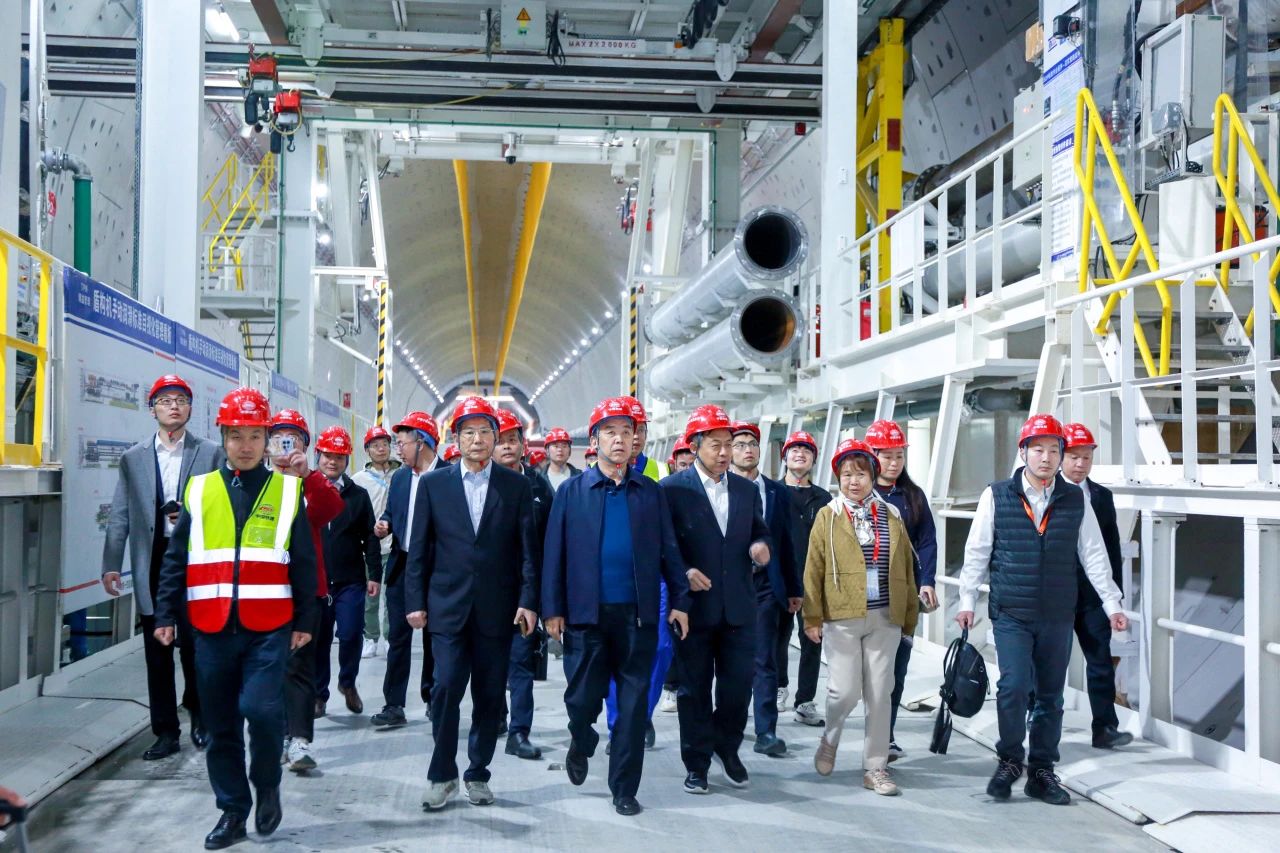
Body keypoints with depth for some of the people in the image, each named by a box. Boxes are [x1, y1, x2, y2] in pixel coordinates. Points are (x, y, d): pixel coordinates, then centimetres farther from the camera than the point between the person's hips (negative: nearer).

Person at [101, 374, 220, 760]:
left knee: (194, 643, -1)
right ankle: (166, 732, 14)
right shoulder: (133, 458, 11)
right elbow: (120, 516, 8)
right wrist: (111, 564, 2)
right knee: (157, 650, 6)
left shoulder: (210, 453, 4)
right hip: (153, 562, 2)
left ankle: (198, 714, 23)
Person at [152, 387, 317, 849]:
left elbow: (304, 563, 5)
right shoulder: (199, 491, 7)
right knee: (221, 725, 8)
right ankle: (233, 810, 22)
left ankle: (267, 786, 12)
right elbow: (175, 560, 8)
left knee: (261, 707, -16)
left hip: (269, 627, -2)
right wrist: (166, 615, 2)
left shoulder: (287, 491, 3)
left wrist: (304, 620, 2)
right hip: (212, 628, 2)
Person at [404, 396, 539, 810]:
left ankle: (478, 774, 21)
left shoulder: (516, 486, 4)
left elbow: (528, 547, 2)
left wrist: (528, 600, -6)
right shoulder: (433, 484, 5)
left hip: (497, 609, 1)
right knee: (447, 688, -7)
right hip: (448, 606, 0)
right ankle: (442, 774, 8)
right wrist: (415, 601, 2)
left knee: (490, 695, 6)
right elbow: (419, 548, 6)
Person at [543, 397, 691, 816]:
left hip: (638, 615, 1)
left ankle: (624, 788, 16)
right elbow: (554, 554, 1)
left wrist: (679, 601, 1)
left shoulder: (651, 493, 8)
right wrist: (553, 609, -4)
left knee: (633, 705, 4)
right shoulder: (571, 491, 4)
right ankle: (581, 747, 37)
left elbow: (668, 551, 7)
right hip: (586, 613, -1)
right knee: (582, 699, 5)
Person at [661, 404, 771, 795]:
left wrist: (761, 547, -4)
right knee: (695, 688, 7)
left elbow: (760, 532, 19)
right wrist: (683, 573, -19)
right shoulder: (672, 489, -5)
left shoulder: (747, 490, 9)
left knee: (738, 685, 7)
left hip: (739, 608, 4)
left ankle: (728, 748, 30)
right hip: (695, 605, -3)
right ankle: (697, 762, 19)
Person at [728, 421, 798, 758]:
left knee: (765, 660, 1)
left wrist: (794, 589, 10)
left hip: (765, 585, 2)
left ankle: (766, 733, 4)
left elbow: (786, 543, 10)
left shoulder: (777, 492, 9)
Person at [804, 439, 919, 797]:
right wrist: (813, 617, -5)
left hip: (885, 619, 3)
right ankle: (830, 739, 26)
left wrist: (910, 614, 9)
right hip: (842, 617, -3)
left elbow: (905, 567, 11)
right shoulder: (828, 516, 1)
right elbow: (813, 569, -1)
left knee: (879, 694, 6)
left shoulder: (891, 516, 8)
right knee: (845, 690, -5)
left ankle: (876, 768, 16)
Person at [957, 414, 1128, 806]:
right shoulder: (997, 496, -1)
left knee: (1050, 695, 8)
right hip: (1011, 614, -2)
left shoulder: (1076, 500, 5)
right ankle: (1009, 761, 7)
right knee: (1014, 686, -14)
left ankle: (1041, 773, 21)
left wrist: (1111, 604, 7)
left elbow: (1094, 556, 9)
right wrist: (967, 602, 2)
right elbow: (976, 553, 3)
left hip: (1058, 617, 3)